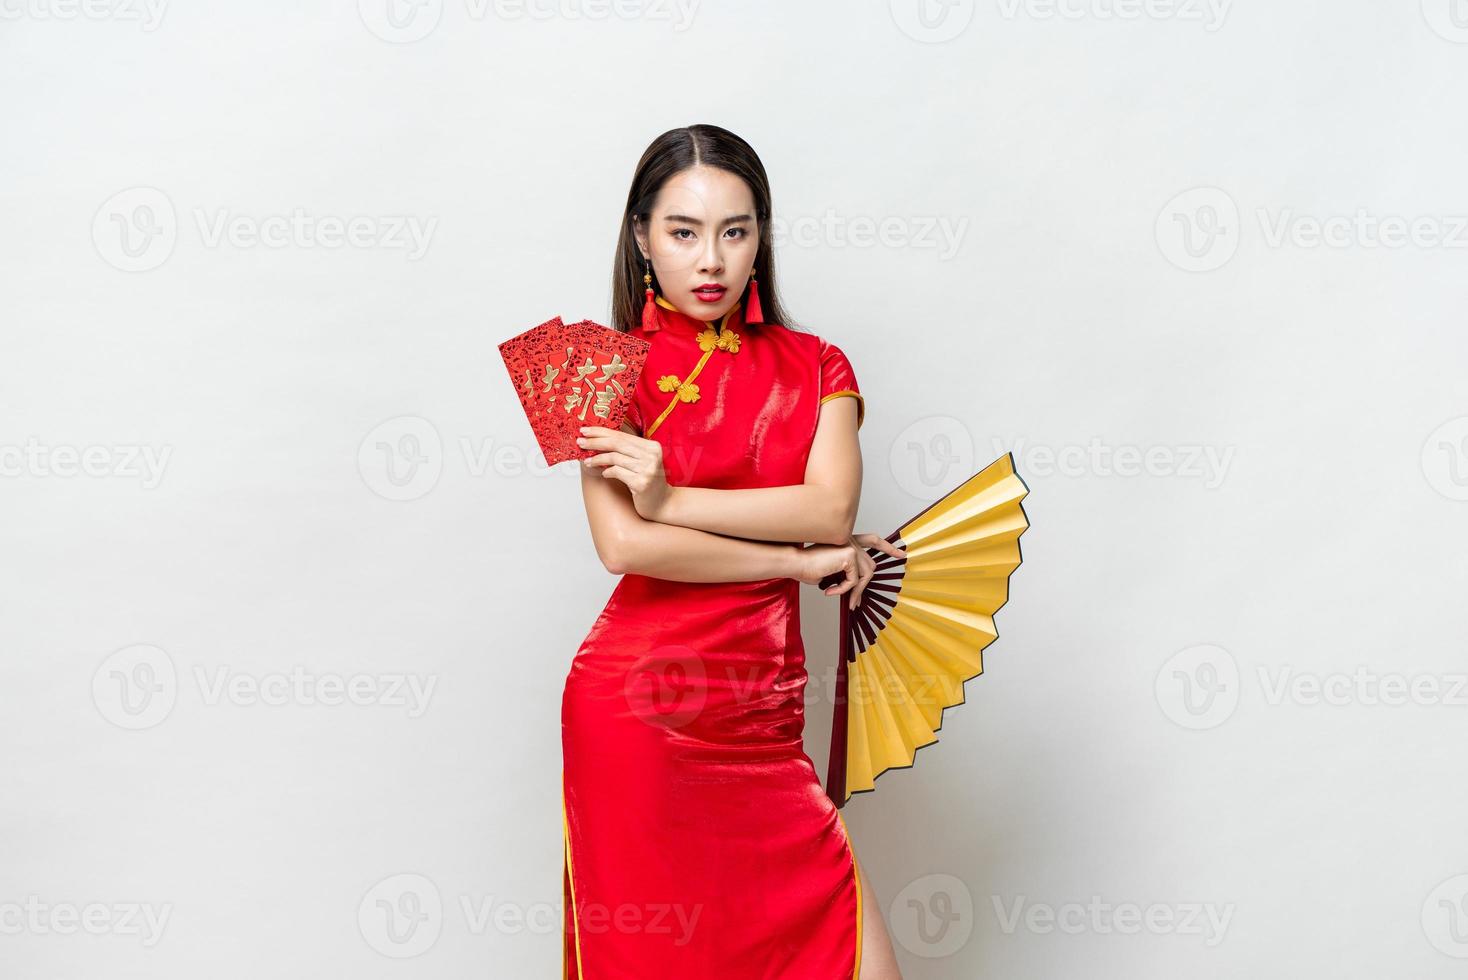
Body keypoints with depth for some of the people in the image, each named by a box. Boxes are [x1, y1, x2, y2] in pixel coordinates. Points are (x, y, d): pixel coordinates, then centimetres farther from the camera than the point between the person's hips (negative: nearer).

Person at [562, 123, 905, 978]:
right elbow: (624, 545, -12)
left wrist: (672, 499, -14)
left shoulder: (814, 366, 12)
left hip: (763, 722, 3)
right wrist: (802, 558, -7)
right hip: (637, 711, -3)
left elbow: (832, 507, -7)